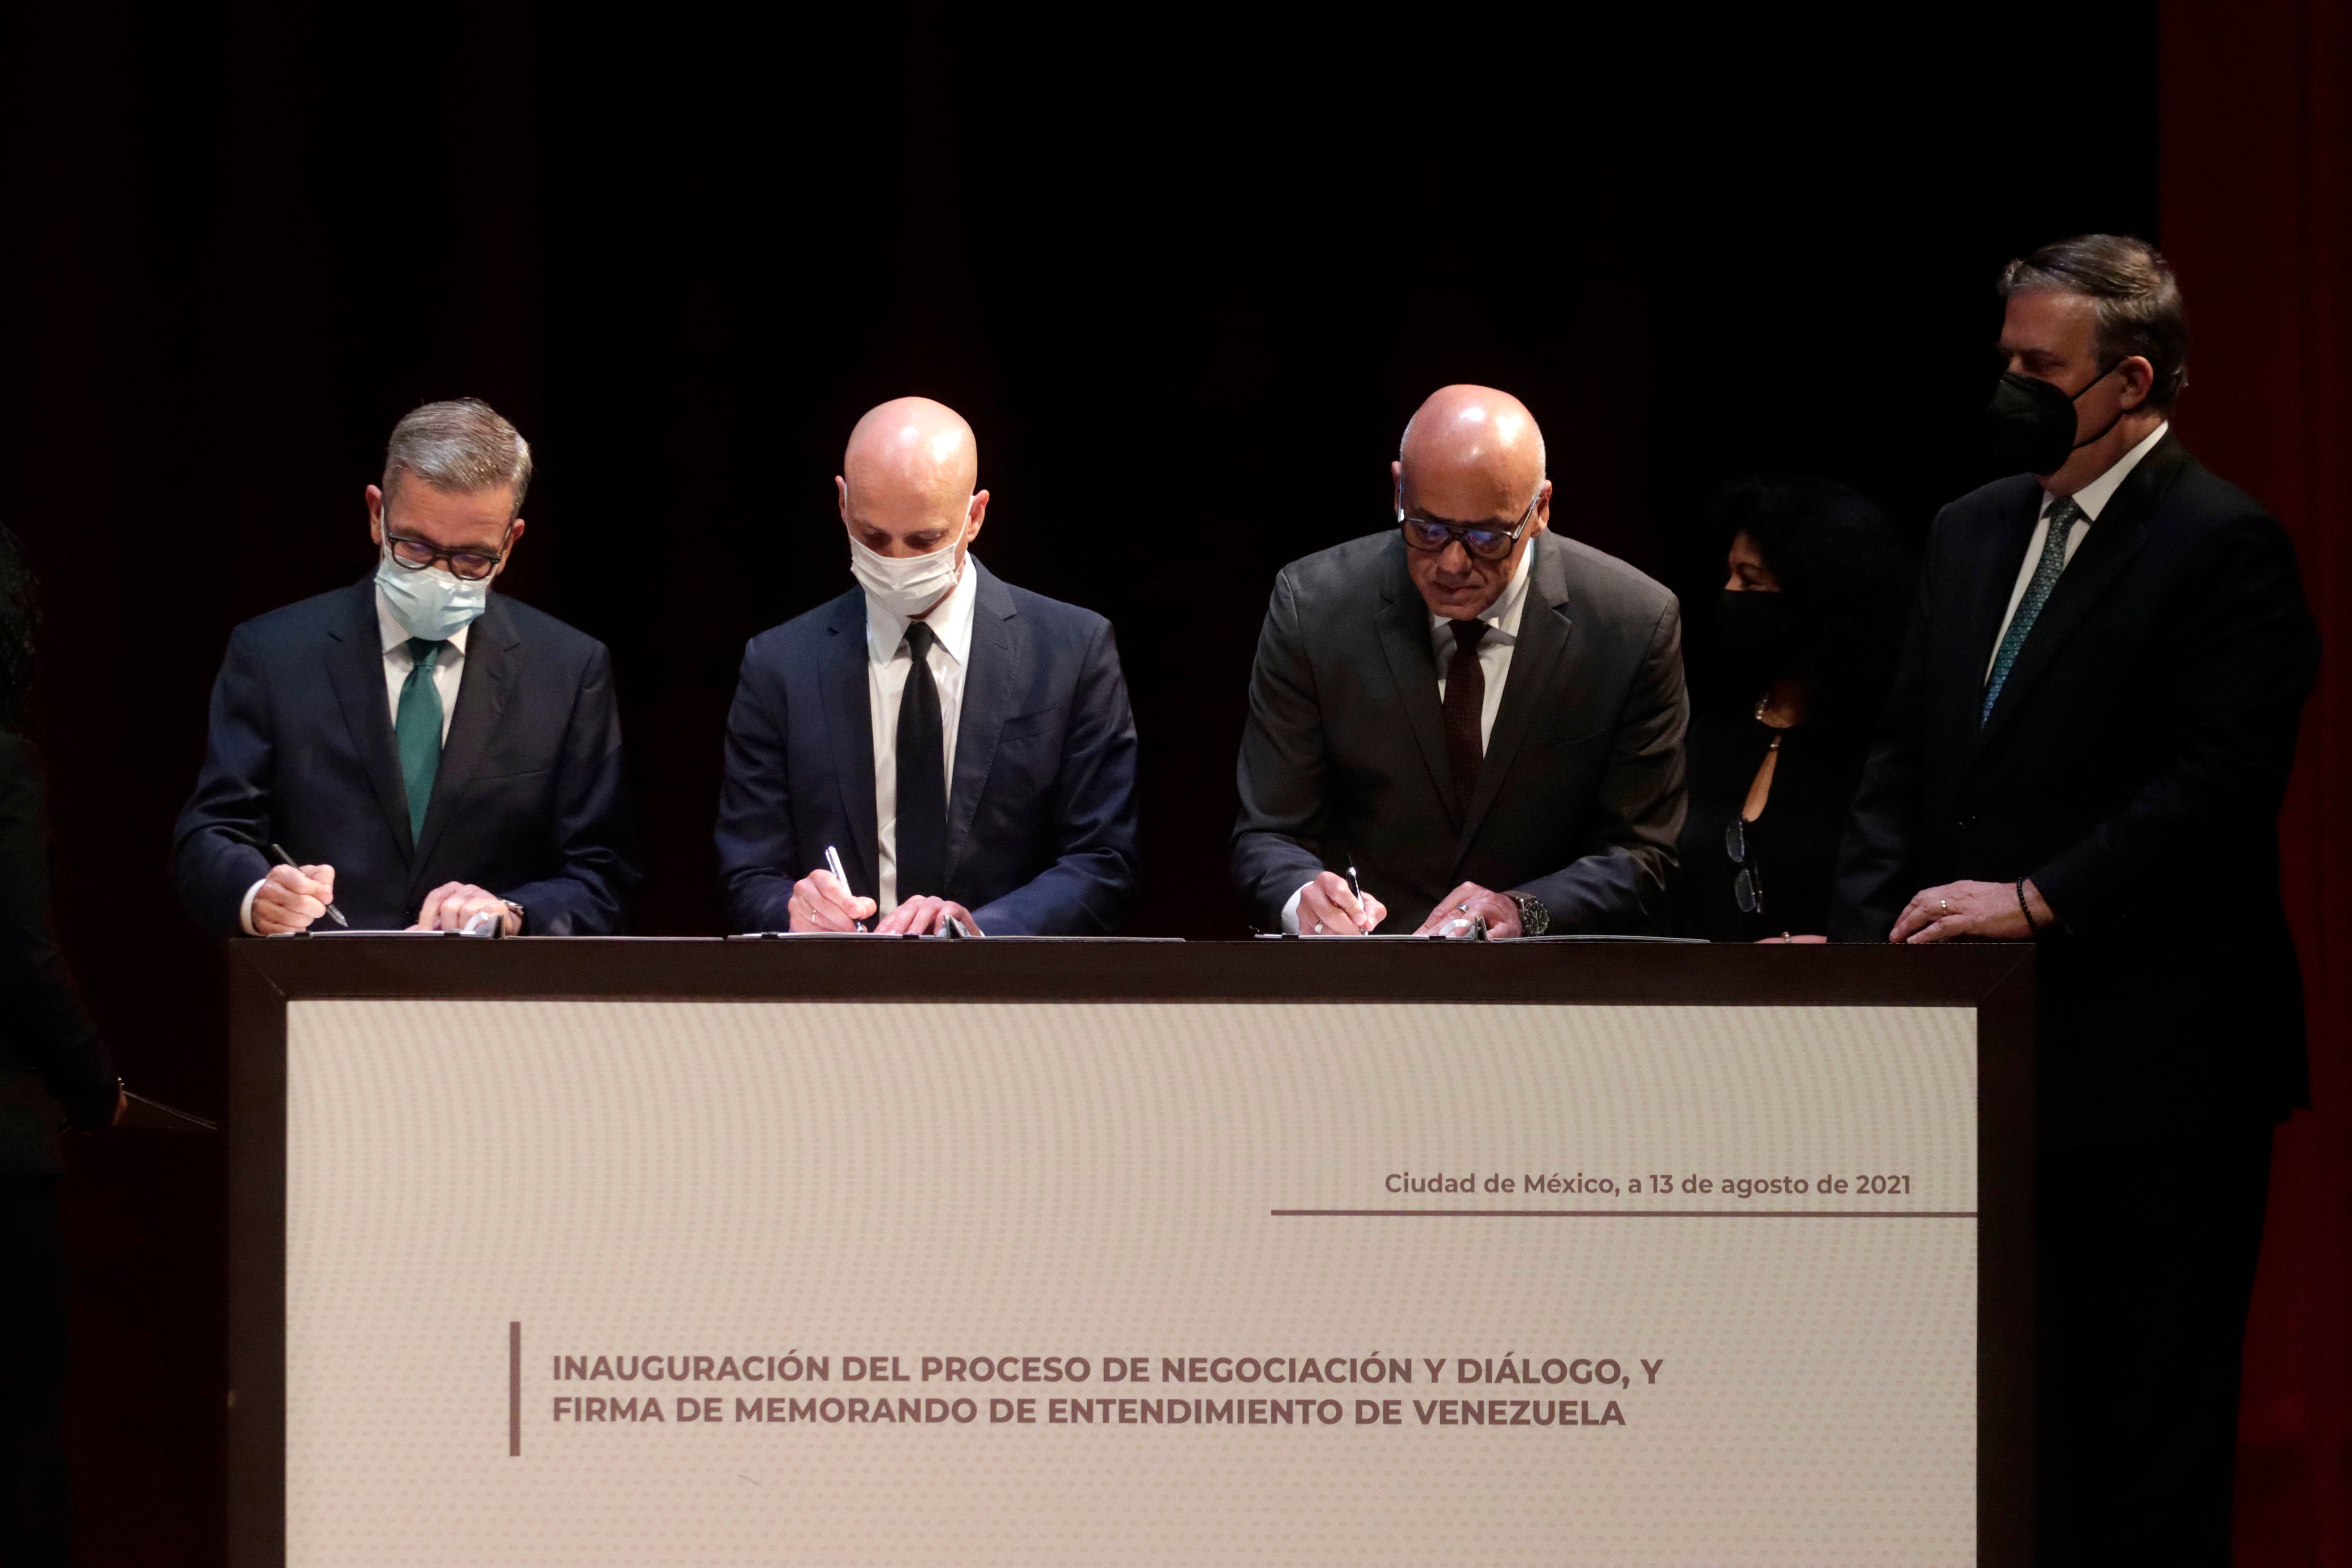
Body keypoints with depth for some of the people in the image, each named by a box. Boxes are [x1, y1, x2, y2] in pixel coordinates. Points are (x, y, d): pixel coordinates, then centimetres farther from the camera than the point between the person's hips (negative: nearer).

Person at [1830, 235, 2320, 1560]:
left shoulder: (2223, 547, -9)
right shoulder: (1976, 530, 14)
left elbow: (2220, 784, -17)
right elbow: (1906, 756, 15)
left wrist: (2040, 900, -19)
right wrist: (1874, 931, 2)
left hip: (2151, 1060, -7)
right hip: (1994, 1048, 7)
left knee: (2149, 1419, -1)